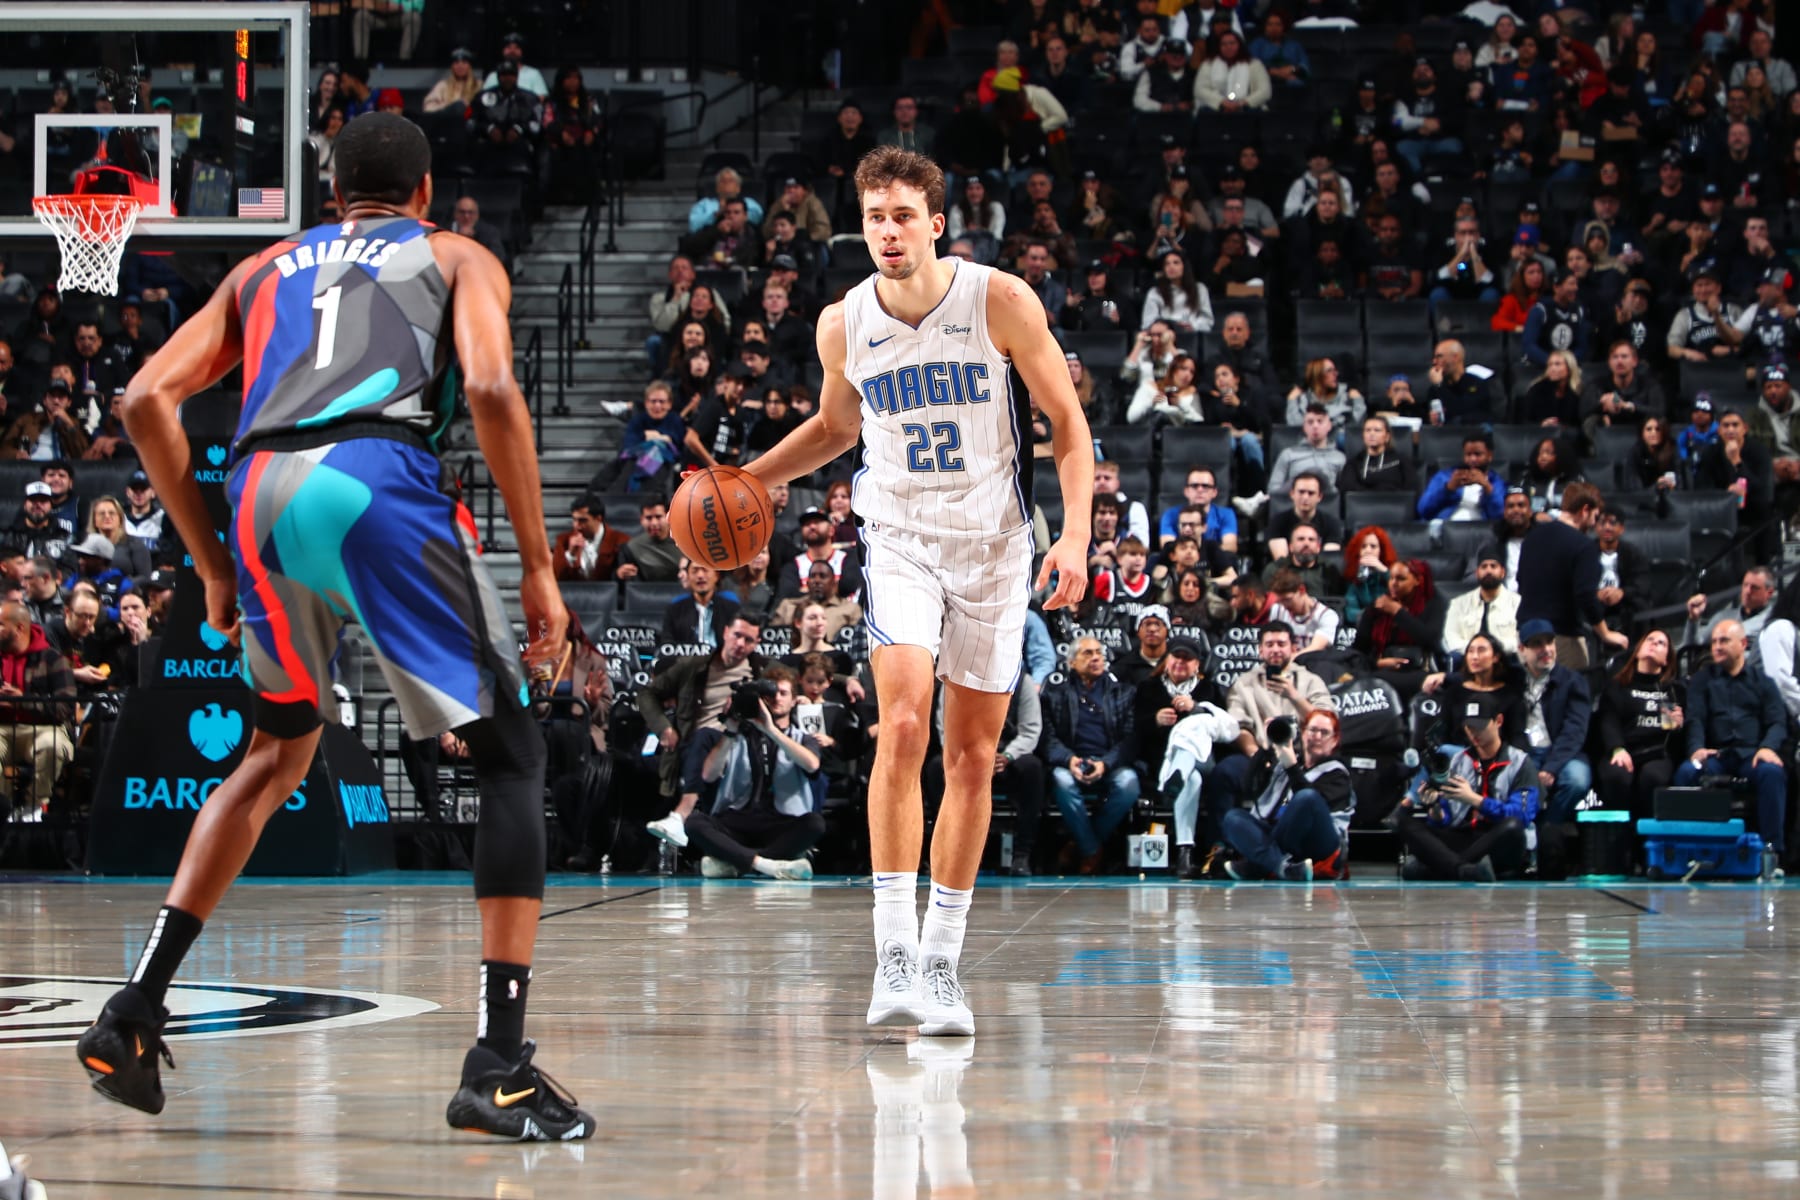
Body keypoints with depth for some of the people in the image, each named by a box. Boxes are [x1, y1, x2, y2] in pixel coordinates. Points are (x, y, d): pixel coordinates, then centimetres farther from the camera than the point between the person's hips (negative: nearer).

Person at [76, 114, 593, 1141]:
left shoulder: (265, 268, 32)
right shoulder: (458, 258, 22)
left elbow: (149, 400, 19)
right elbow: (491, 387, 1)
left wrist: (214, 565, 24)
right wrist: (539, 568, 3)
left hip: (260, 493, 4)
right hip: (376, 481, -4)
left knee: (279, 754, 27)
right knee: (511, 754, 5)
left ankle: (135, 1015, 20)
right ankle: (501, 1065, -6)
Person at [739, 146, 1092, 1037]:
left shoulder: (1002, 303, -11)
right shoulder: (843, 324, -4)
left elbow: (1068, 422, -4)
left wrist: (1076, 534, -16)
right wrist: (748, 479, 2)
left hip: (992, 544, 0)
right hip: (900, 537, 0)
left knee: (972, 756, 4)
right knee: (903, 726, -21)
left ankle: (941, 960, 16)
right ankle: (894, 954, -22)